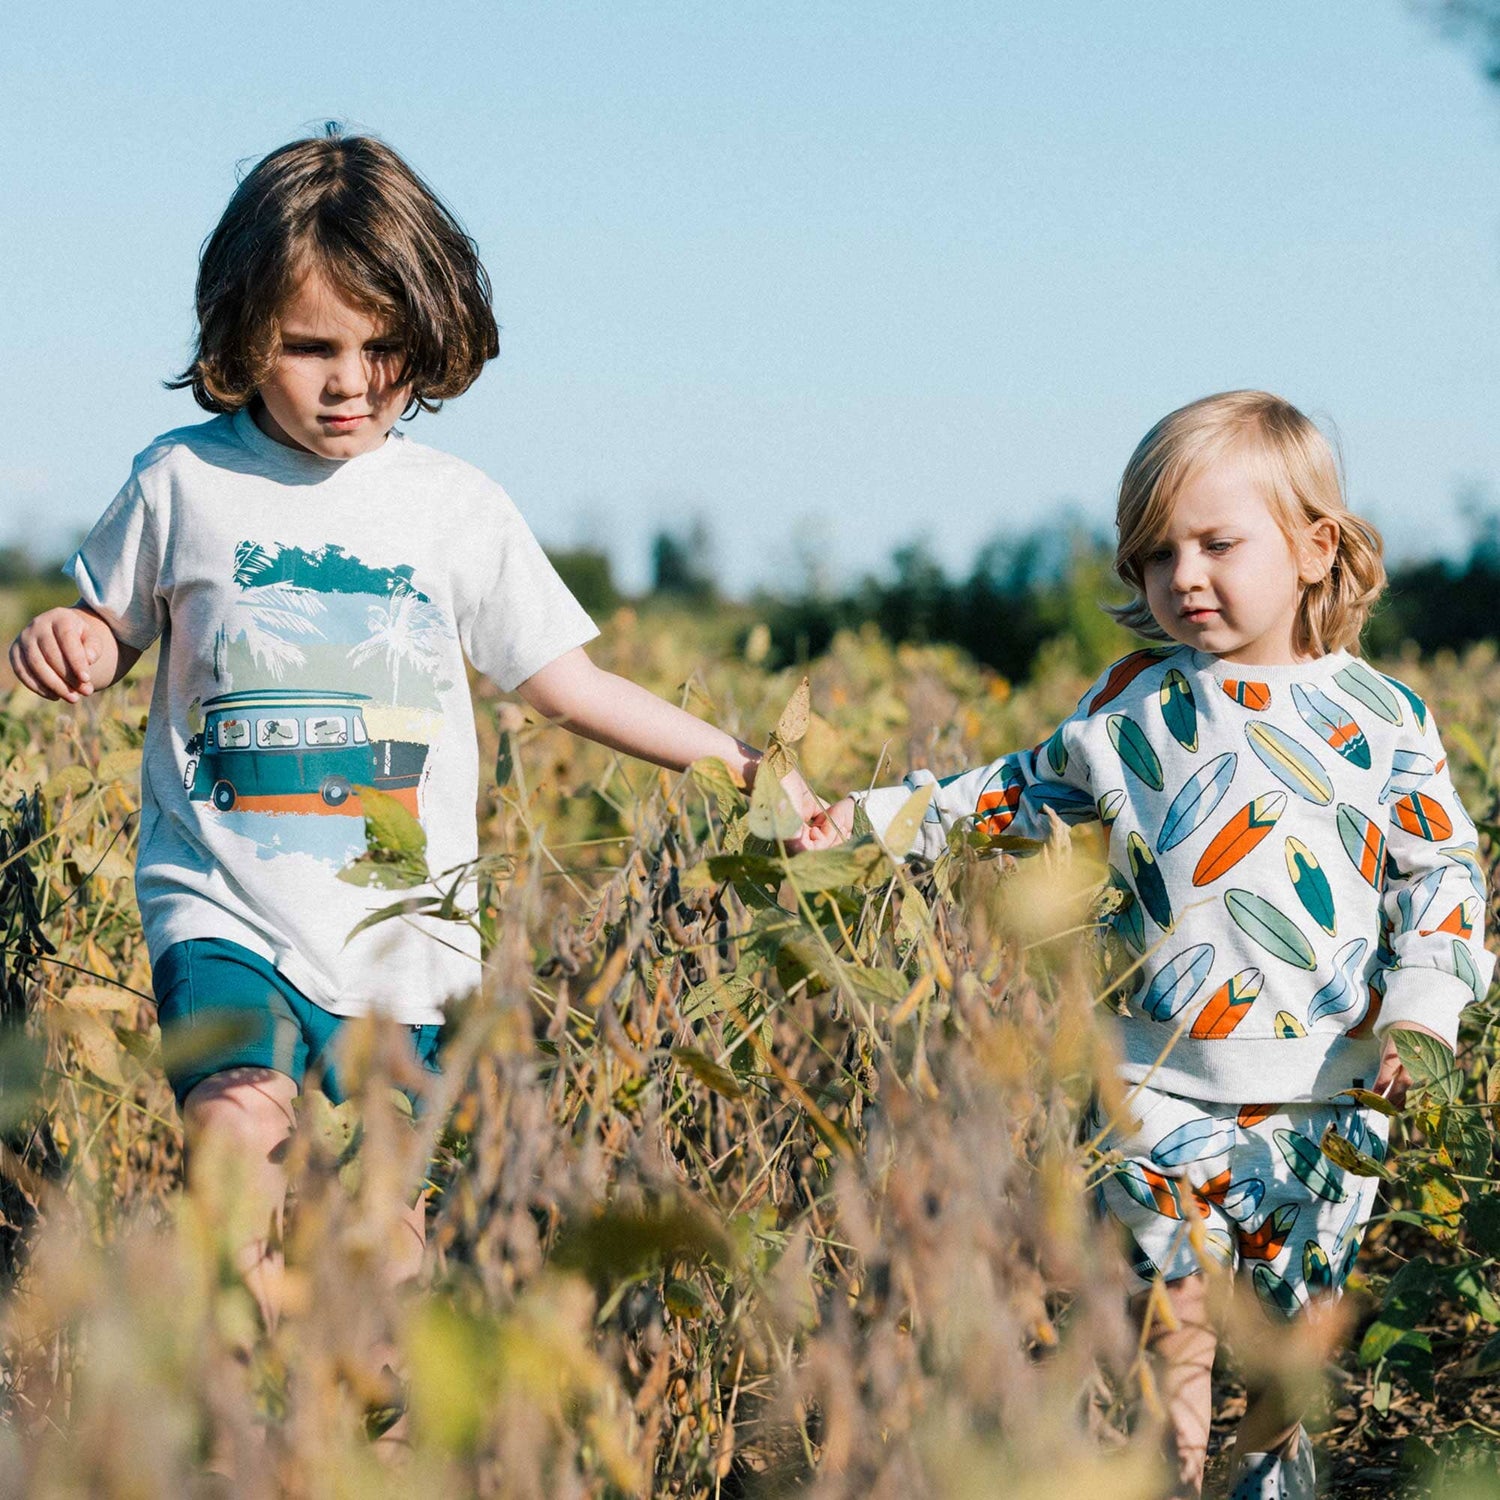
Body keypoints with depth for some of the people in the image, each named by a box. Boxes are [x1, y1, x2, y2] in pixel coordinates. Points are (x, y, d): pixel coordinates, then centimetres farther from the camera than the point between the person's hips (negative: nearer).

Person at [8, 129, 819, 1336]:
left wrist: (739, 763, 5)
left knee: (384, 1223, 1)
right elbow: (116, 639, 15)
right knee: (237, 1142, -26)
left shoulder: (458, 509, 3)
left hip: (402, 936, 2)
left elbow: (572, 686, 11)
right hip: (225, 915, -1)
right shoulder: (184, 482, 1)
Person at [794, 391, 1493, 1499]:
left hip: (1327, 1085, 0)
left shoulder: (1381, 717, -1)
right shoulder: (1136, 707, 3)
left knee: (1300, 1305, 14)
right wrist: (874, 818, 8)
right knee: (1173, 1313, -5)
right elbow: (1025, 794, 15)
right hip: (1168, 1079, 0)